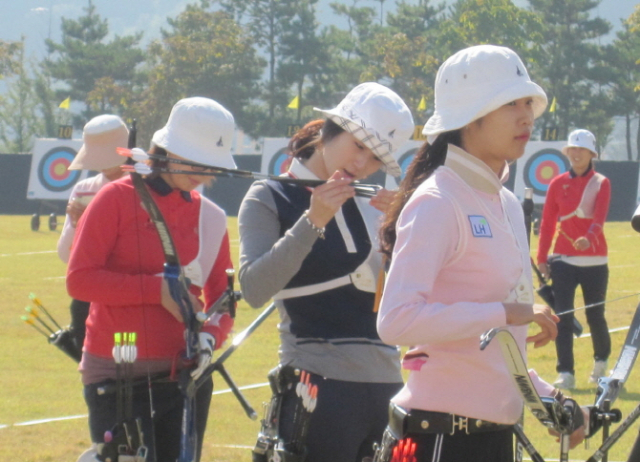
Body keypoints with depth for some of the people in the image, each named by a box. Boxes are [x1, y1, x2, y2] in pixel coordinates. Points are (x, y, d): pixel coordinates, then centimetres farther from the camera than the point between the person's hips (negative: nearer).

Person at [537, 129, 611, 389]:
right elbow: (547, 222, 7)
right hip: (563, 260, 1)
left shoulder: (601, 184, 0)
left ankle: (601, 361, 33)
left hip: (594, 261, -1)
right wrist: (542, 258, 1)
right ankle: (565, 373, -4)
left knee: (595, 315, 6)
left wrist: (588, 238, -35)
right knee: (563, 317, -7)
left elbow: (599, 217, -15)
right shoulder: (558, 184, 6)